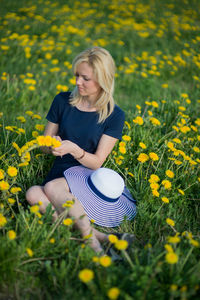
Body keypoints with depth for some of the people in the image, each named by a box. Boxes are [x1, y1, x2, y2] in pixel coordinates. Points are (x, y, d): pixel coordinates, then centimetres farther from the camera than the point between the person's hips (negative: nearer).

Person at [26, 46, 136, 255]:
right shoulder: (62, 101, 3)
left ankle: (91, 240, -28)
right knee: (33, 193, -30)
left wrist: (73, 149, -26)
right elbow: (44, 145, 10)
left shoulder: (114, 115, -6)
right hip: (58, 173, 4)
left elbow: (96, 162, -7)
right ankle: (97, 235, -34)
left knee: (51, 187, -34)